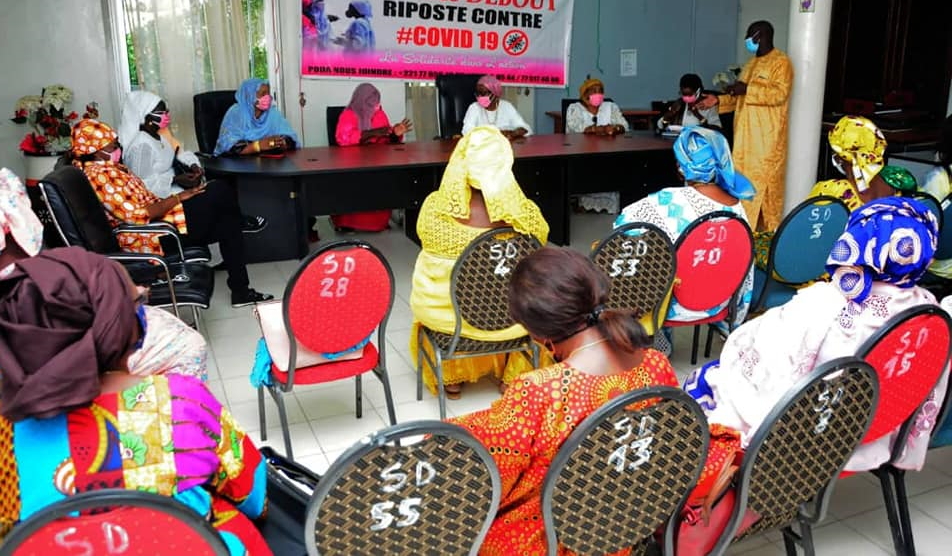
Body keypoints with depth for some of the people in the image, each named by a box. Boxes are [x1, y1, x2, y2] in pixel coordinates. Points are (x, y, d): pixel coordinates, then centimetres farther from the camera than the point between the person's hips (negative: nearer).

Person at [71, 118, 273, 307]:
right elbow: (138, 216, -25)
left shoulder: (106, 168, 13)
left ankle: (241, 291, 4)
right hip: (150, 238, -11)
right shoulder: (100, 175, -19)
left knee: (226, 223, 2)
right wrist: (177, 198, -17)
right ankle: (241, 223, 18)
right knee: (218, 191, -12)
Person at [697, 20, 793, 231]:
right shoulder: (752, 64, 19)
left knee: (765, 183, -5)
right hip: (746, 136, 9)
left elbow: (780, 93, -22)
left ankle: (768, 233, 2)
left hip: (767, 137, -8)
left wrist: (747, 89, -23)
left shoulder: (781, 62, -8)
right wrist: (718, 100, 9)